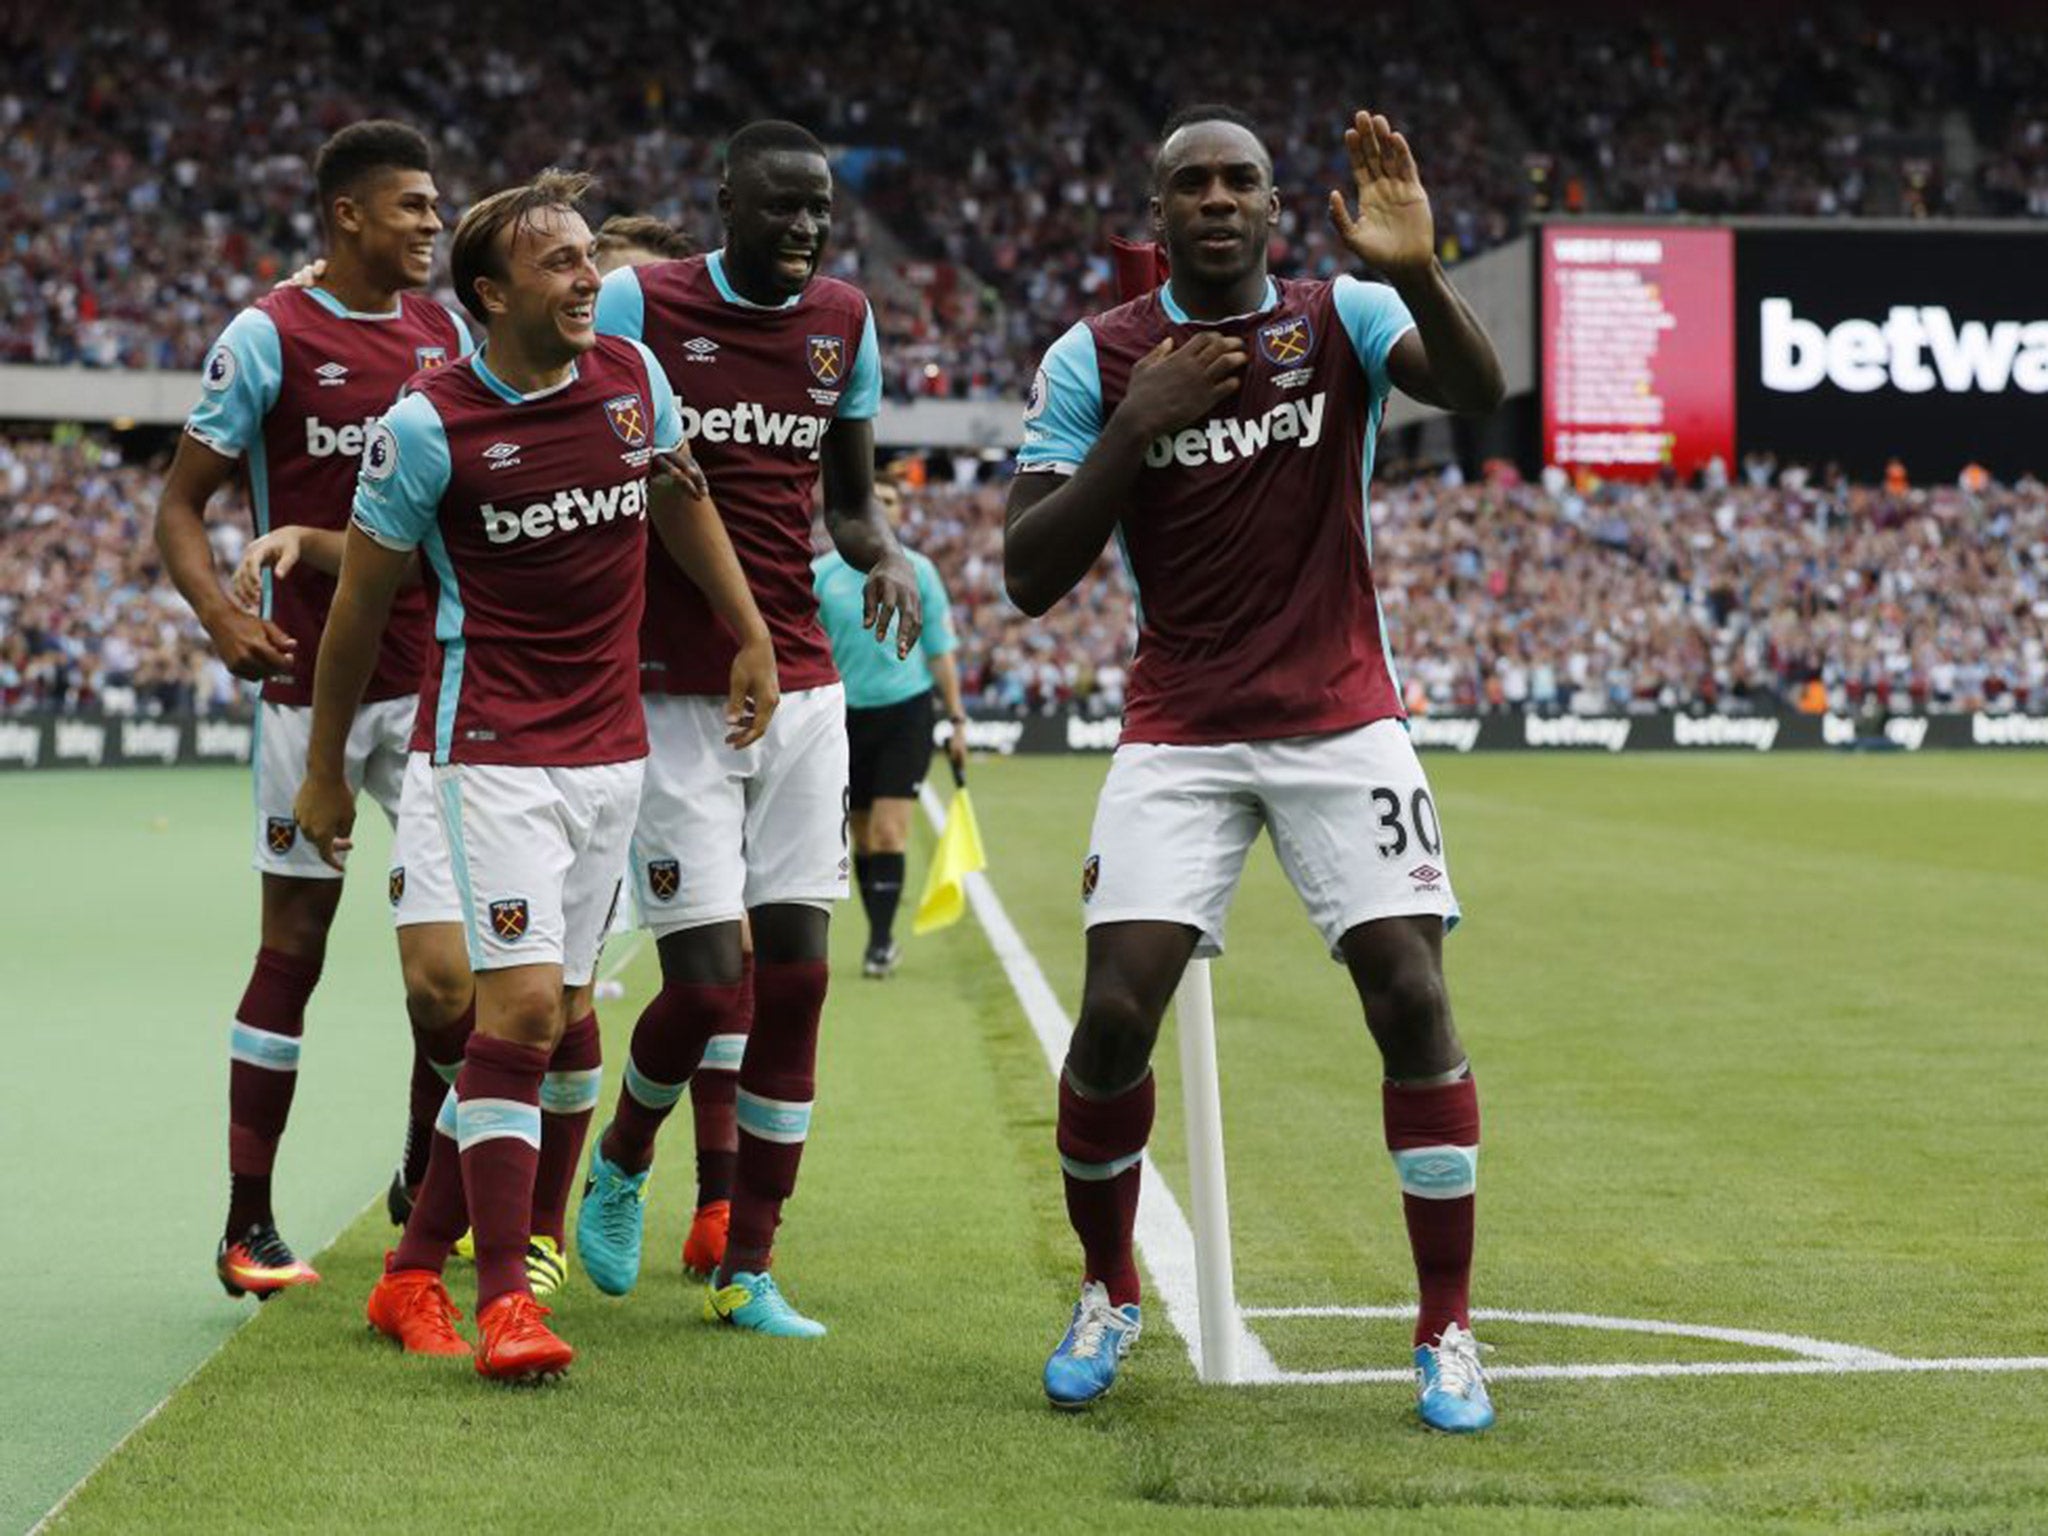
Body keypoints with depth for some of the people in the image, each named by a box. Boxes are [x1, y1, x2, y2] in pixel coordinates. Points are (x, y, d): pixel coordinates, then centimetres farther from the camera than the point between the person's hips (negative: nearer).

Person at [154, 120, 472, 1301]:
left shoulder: (448, 335, 10)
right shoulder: (269, 337, -6)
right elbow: (182, 503, -4)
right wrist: (219, 611, -22)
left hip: (434, 673, 5)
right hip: (314, 680, -5)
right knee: (296, 944, -2)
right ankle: (250, 1223, 5)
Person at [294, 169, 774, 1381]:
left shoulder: (633, 375, 3)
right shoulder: (429, 427, -10)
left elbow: (683, 503, 22)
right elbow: (361, 600, 0)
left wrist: (753, 638, 22)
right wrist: (325, 770, 6)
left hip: (613, 749, 6)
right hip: (494, 750, -5)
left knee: (556, 1019, 6)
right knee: (522, 1007, -16)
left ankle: (415, 1272, 17)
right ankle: (506, 1302, -12)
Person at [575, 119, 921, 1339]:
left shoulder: (845, 322, 8)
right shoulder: (640, 305, -7)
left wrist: (889, 556, -3)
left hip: (802, 689, 5)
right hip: (675, 696, -5)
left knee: (798, 975, 1)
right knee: (707, 985, -10)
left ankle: (748, 1272, 11)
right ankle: (620, 1169, 23)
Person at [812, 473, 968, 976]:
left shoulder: (918, 571, 3)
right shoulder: (822, 573, 3)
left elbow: (939, 651, 7)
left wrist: (957, 719, 5)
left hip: (905, 711, -2)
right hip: (847, 712, 2)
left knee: (888, 831, -11)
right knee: (863, 837, 7)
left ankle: (881, 941, -10)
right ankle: (881, 936, 18)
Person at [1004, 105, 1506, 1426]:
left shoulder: (1344, 320, 0)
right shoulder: (1097, 360, 1)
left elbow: (1480, 392, -21)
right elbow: (1031, 576, -4)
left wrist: (1419, 274, -39)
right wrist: (1133, 431, -16)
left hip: (1343, 723, 0)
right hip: (1180, 734, 0)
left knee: (1412, 1000, -11)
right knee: (1115, 1011, -11)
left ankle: (1449, 1330, 2)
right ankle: (1109, 1292, 14)